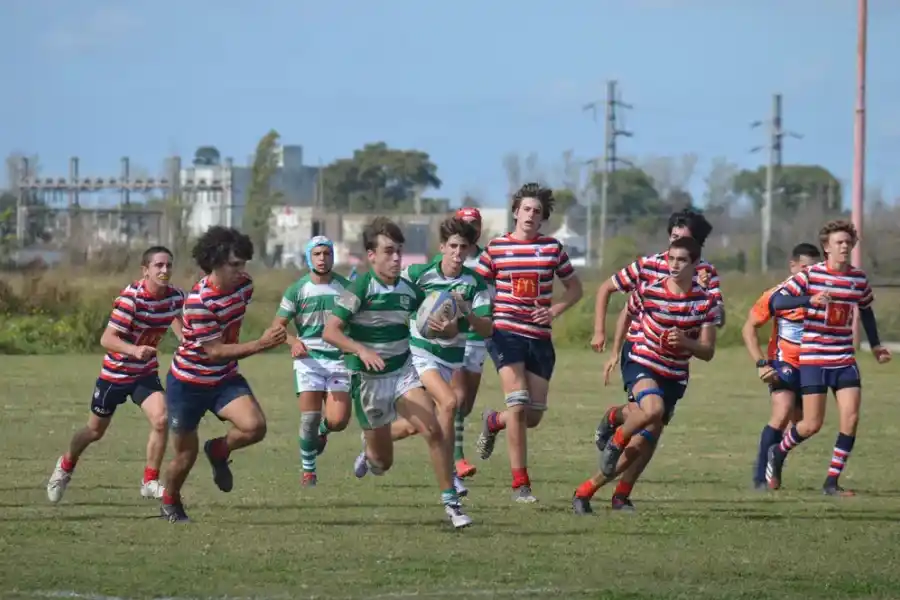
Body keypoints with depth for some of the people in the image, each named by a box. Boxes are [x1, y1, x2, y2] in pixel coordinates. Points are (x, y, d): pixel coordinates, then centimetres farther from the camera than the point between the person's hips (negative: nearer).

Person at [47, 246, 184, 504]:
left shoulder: (175, 296, -11)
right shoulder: (130, 298, -28)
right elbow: (106, 339, -29)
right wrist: (134, 350, -46)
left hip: (146, 372, 4)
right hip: (115, 372, -4)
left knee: (160, 419, -19)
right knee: (95, 430, 13)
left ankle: (150, 482, -5)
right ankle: (66, 466, 42)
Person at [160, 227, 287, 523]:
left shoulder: (244, 285, -8)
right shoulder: (198, 301, -29)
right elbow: (216, 351, -29)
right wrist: (261, 344, -35)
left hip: (225, 379, 5)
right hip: (189, 384, -5)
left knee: (255, 426, -21)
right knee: (186, 455, 7)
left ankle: (219, 450, 11)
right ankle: (170, 503, 38)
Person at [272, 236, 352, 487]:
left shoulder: (346, 287, 4)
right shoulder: (297, 290, 1)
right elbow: (277, 325, 3)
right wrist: (293, 341, -18)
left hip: (339, 359, 1)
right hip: (309, 359, -1)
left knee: (339, 420, -11)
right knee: (310, 417, -10)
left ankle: (323, 430, 28)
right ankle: (308, 469, 9)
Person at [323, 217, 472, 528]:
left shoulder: (409, 290, -1)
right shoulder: (360, 288, -16)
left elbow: (435, 322, 12)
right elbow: (330, 331, -21)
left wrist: (445, 327, -13)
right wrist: (361, 350, -38)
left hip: (404, 373, 3)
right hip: (369, 379, -3)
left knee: (433, 431, -19)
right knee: (382, 462, 6)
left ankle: (451, 503, -13)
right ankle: (368, 447, 44)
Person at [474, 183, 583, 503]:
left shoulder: (553, 248, 6)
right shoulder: (496, 248, 2)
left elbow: (575, 288, 15)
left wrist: (556, 310, -2)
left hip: (539, 337, 3)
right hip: (505, 332, -3)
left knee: (534, 416, 3)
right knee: (518, 404, -17)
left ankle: (492, 422, 38)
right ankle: (520, 483, -11)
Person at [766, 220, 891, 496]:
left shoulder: (859, 278, 5)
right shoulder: (811, 275, -9)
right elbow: (776, 301, -17)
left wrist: (875, 345, 26)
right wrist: (810, 300, -31)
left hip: (845, 359, 4)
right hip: (813, 359, -4)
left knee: (851, 418, -9)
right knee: (812, 425, -5)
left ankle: (832, 482, -1)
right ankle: (778, 453, 26)